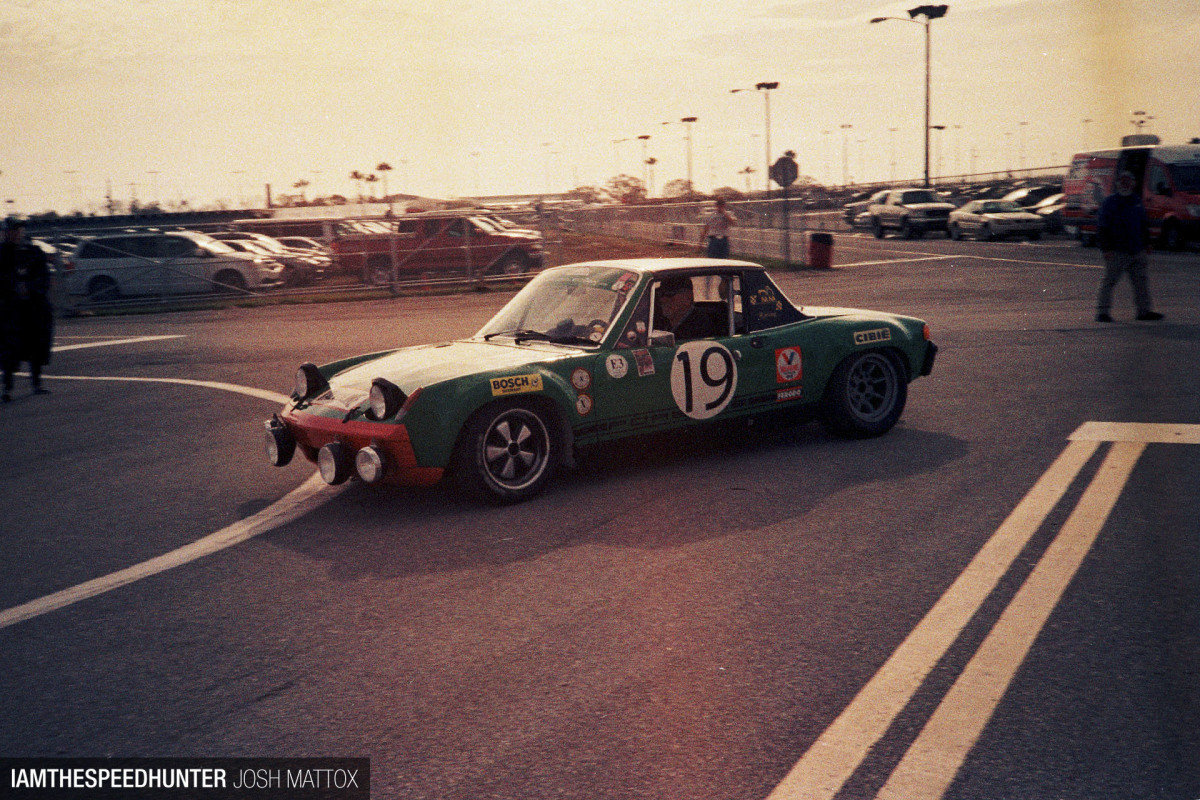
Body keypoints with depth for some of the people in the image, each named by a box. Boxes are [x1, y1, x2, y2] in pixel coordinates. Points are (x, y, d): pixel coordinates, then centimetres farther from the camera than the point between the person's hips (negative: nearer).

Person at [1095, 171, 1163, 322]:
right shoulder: (1110, 202, -3)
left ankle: (1144, 310, 13)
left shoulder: (1137, 202, 15)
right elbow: (1101, 228, -7)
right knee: (1109, 280, -7)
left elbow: (1144, 225, 26)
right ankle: (1102, 311, -3)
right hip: (1117, 251, -6)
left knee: (1141, 281, 7)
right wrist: (1107, 249, -14)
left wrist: (1144, 245, 20)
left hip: (1137, 251, 6)